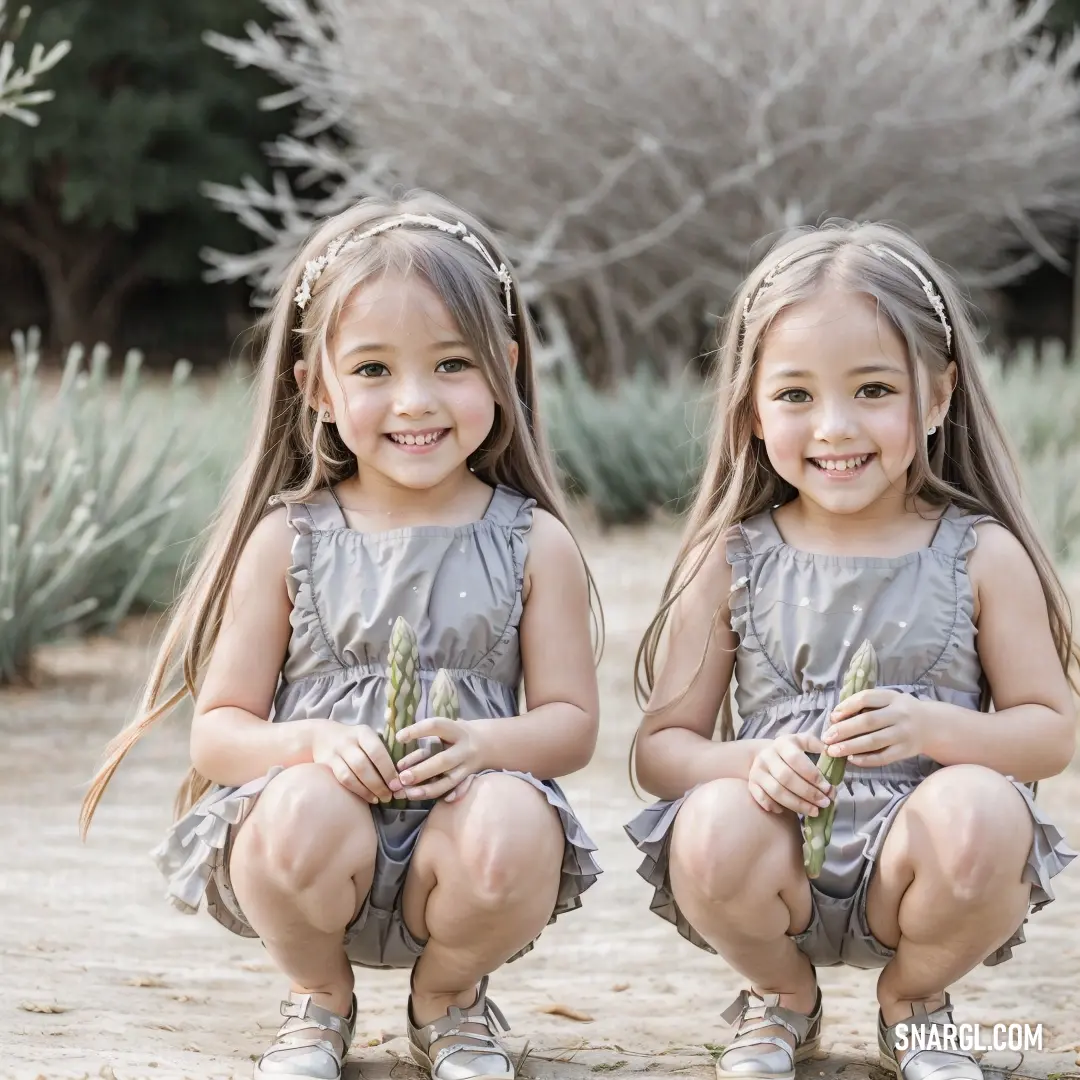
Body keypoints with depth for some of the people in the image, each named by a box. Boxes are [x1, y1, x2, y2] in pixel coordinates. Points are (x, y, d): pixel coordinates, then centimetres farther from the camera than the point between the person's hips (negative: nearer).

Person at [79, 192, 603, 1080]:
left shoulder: (532, 543, 3)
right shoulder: (288, 539, 3)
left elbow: (573, 723, 2)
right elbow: (216, 733, 1)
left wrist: (481, 742, -20)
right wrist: (314, 742, -21)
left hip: (459, 823, 0)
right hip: (319, 847, 0)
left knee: (513, 826, -33)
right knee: (306, 806, -34)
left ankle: (448, 997, 4)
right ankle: (318, 999, 2)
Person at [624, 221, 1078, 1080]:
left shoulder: (982, 556, 0)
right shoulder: (730, 561, 2)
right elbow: (661, 747, 2)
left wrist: (928, 727, -19)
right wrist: (751, 762, -21)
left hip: (915, 865, 0)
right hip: (781, 863, 0)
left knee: (978, 809, -32)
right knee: (715, 825, -32)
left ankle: (915, 1000, 4)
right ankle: (782, 998, 6)